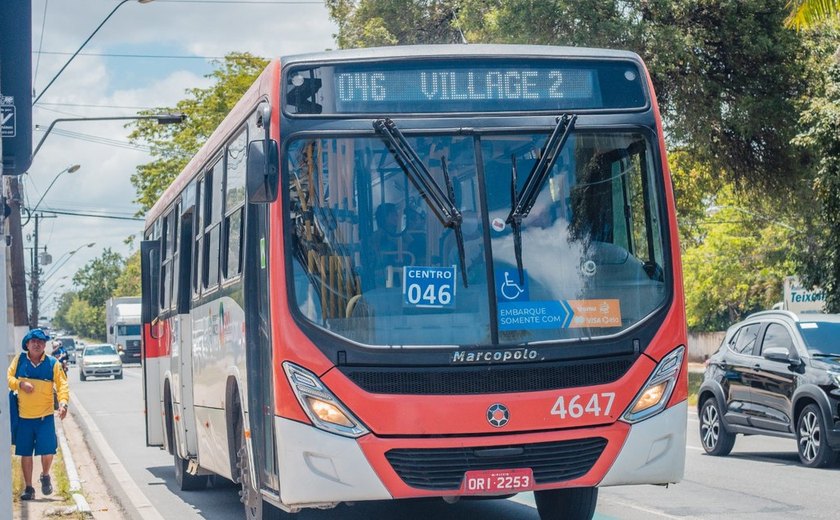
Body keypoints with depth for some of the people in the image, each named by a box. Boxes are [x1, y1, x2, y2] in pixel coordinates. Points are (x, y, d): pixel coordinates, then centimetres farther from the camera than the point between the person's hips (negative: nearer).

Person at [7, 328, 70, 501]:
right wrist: (20, 384, -15)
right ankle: (28, 488, 20)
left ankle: (45, 476, 23)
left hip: (45, 417, -1)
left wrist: (63, 402, -22)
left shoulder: (53, 363, -2)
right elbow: (8, 378, 5)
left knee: (47, 452, -9)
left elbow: (62, 384, -5)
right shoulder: (19, 360, 3)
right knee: (25, 453, 6)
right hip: (24, 417, 1)